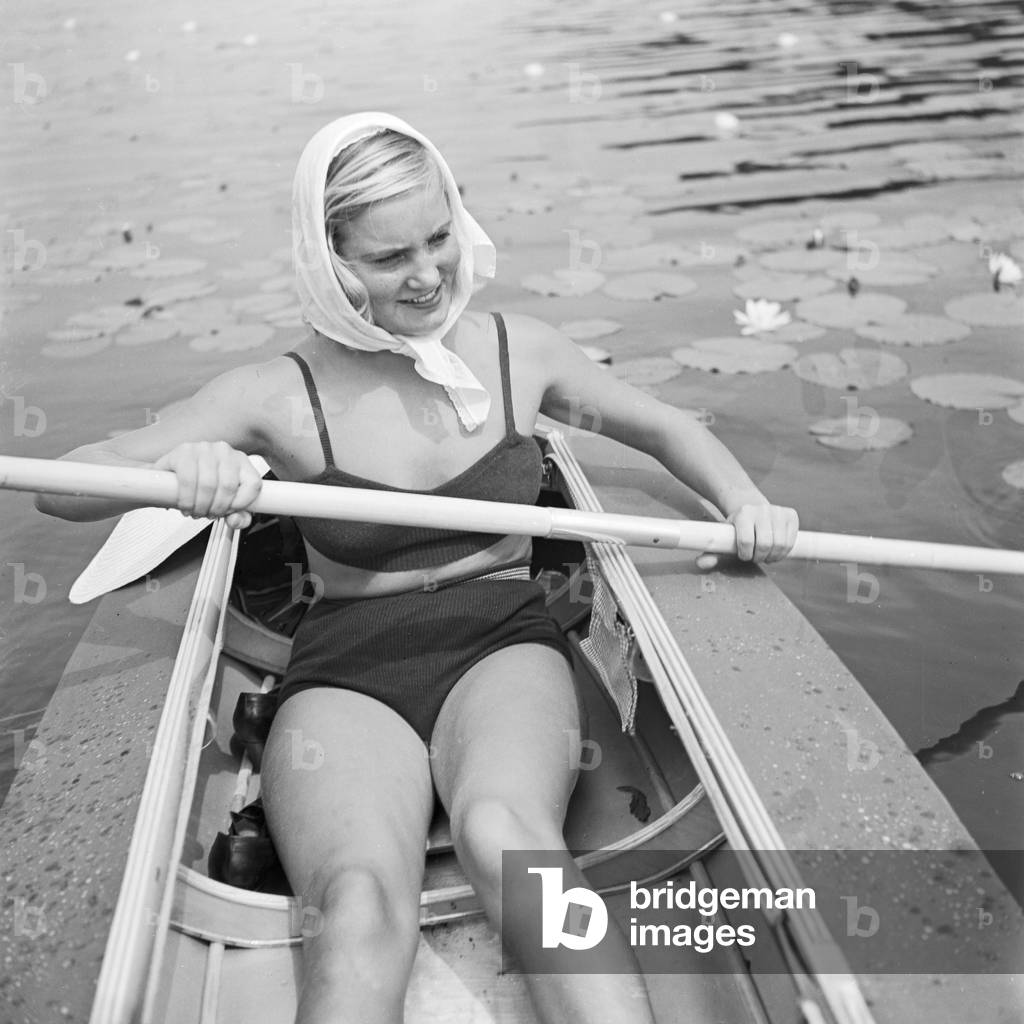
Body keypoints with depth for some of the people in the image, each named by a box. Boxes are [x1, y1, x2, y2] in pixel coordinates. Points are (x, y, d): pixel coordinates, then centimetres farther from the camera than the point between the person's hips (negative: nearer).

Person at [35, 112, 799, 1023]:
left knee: (502, 830, -35)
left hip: (504, 646, 1)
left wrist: (744, 500, 1)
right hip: (346, 672, 0)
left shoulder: (518, 352, 6)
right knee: (365, 904, -33)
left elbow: (666, 428, 20)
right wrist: (176, 465, -26)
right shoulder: (283, 395, -1)